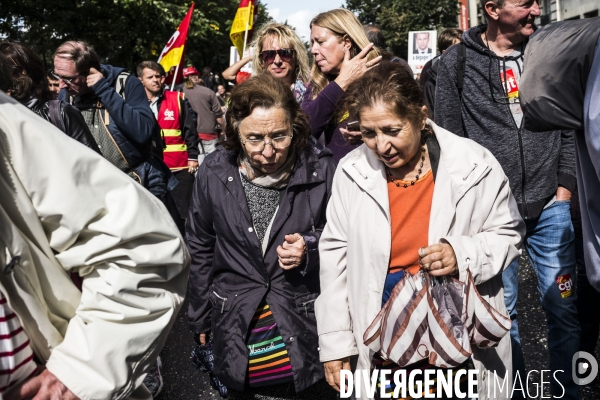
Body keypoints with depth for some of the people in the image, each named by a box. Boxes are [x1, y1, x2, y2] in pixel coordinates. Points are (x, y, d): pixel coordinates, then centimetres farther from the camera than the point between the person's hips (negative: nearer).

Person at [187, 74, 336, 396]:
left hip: (307, 322, -1)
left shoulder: (322, 169, -13)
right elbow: (200, 249, 6)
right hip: (235, 326, 2)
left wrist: (311, 249, -19)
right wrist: (199, 317, 12)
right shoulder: (214, 172, -8)